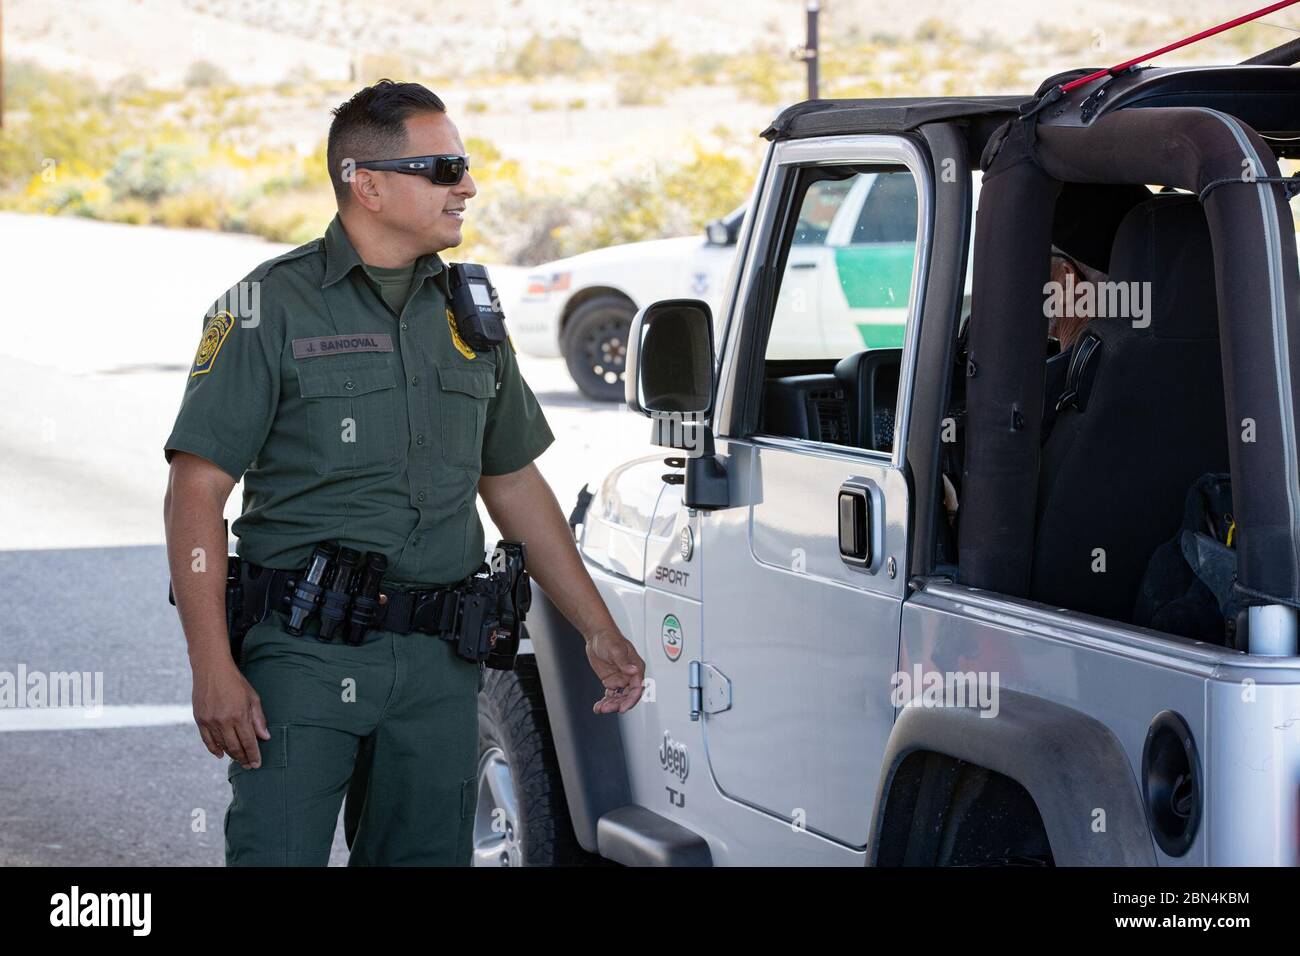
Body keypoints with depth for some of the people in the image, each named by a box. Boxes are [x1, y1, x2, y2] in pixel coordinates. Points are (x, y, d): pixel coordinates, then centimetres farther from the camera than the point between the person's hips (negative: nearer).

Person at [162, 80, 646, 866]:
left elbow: (515, 485, 21)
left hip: (438, 667, 5)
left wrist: (600, 631, 17)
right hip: (303, 654, -5)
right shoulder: (270, 308, -4)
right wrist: (213, 669, -16)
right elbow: (196, 493, -8)